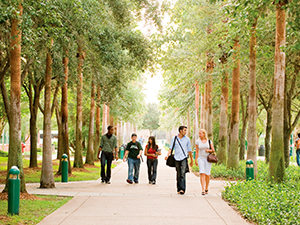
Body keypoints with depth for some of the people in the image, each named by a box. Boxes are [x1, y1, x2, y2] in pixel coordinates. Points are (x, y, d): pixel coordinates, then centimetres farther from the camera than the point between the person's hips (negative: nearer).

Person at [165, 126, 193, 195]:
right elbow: (171, 148, 5)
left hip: (184, 158, -1)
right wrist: (167, 155, -13)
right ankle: (178, 189, 16)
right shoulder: (174, 138, 7)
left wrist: (191, 160, 16)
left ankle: (182, 189, -21)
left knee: (183, 174, -15)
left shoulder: (187, 139, 7)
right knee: (178, 175, 6)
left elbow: (189, 150, 12)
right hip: (177, 158, 1)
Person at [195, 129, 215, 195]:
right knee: (202, 173, -13)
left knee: (207, 174, 1)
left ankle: (206, 189, 20)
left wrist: (208, 150, -13)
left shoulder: (209, 141, 2)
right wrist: (195, 160, 4)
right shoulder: (197, 142, 4)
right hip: (201, 159, 0)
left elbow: (213, 150, 7)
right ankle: (203, 190, -18)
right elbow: (197, 151, 8)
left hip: (208, 159, 0)